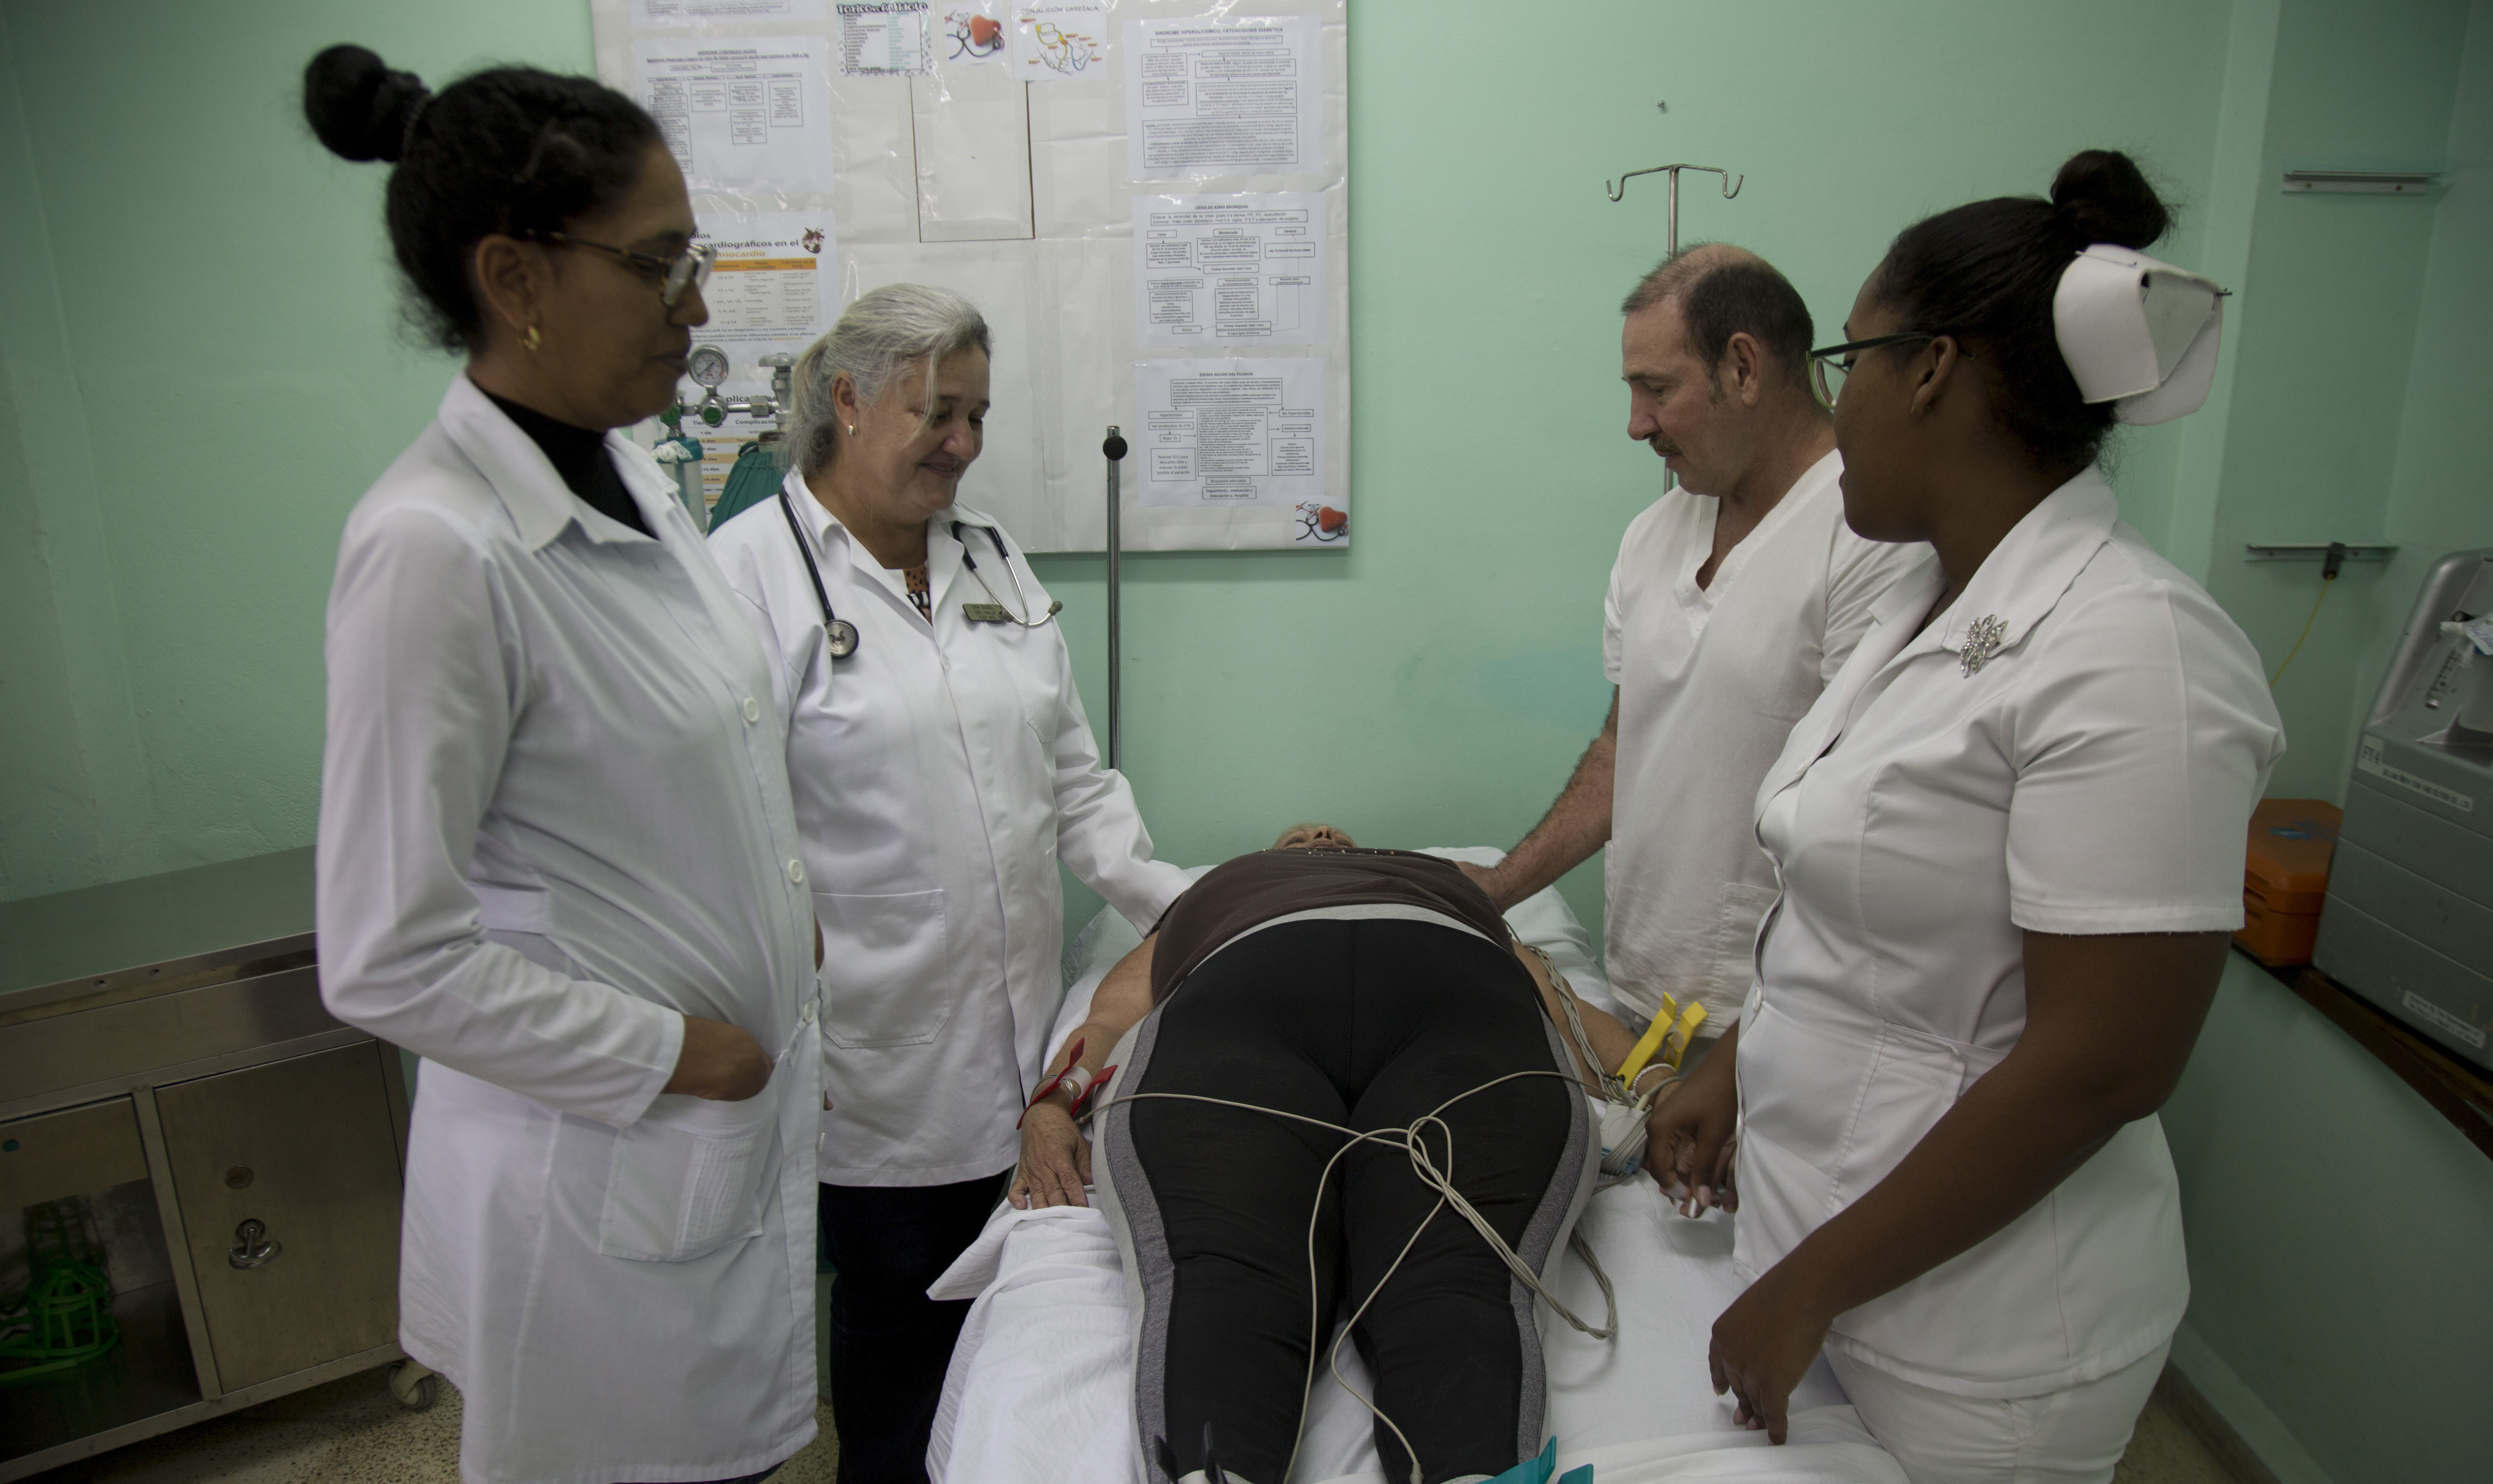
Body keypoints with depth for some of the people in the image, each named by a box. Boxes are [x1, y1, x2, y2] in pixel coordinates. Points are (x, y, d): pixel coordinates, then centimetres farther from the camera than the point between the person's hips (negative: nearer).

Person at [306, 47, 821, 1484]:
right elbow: (390, 961, -21)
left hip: (744, 1115, 7)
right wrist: (671, 1055, -15)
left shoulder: (630, 472, 2)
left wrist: (788, 909, 7)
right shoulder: (436, 550, -23)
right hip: (607, 1161, -7)